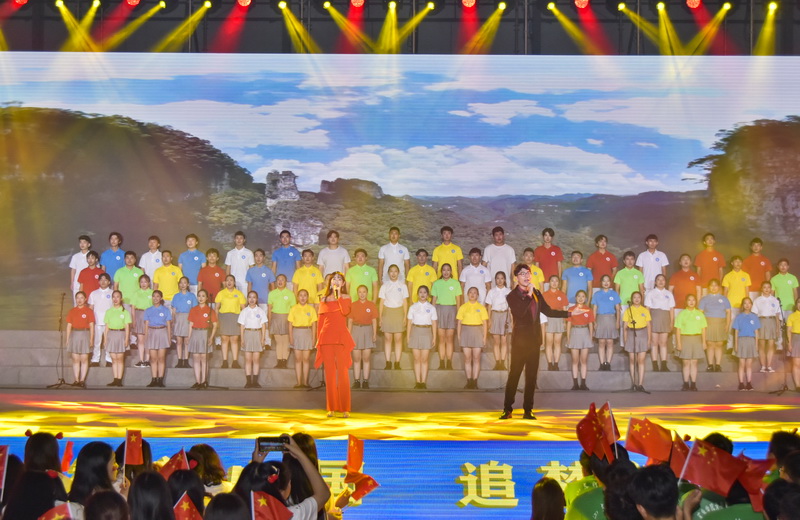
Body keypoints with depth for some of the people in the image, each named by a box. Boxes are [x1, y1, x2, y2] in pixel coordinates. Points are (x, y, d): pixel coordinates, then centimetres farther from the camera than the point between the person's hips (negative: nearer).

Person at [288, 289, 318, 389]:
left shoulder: (311, 309, 4)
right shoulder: (293, 309, 5)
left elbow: (314, 325, 4)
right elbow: (290, 324, 4)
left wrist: (313, 338, -2)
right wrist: (290, 337, -5)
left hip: (307, 333, 0)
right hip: (296, 333, 0)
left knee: (306, 358, 1)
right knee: (298, 359, 2)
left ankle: (305, 382, 6)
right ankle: (298, 382, 4)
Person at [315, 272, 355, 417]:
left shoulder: (346, 297, 7)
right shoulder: (324, 300, 14)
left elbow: (345, 311, -15)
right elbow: (321, 321, 14)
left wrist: (339, 294, -10)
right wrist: (319, 339, 9)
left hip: (341, 337, -2)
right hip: (326, 337, 3)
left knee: (342, 371, -5)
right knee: (329, 372, 3)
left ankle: (345, 408, -2)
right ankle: (331, 407, 7)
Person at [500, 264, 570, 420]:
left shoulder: (536, 294, 12)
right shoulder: (512, 296, -5)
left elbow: (548, 311, 17)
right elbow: (518, 312, -22)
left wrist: (569, 313, 15)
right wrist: (528, 295, -19)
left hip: (534, 341, 5)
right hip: (520, 341, -5)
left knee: (531, 377, 5)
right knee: (514, 375, -4)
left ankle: (528, 410, 10)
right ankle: (507, 410, 2)